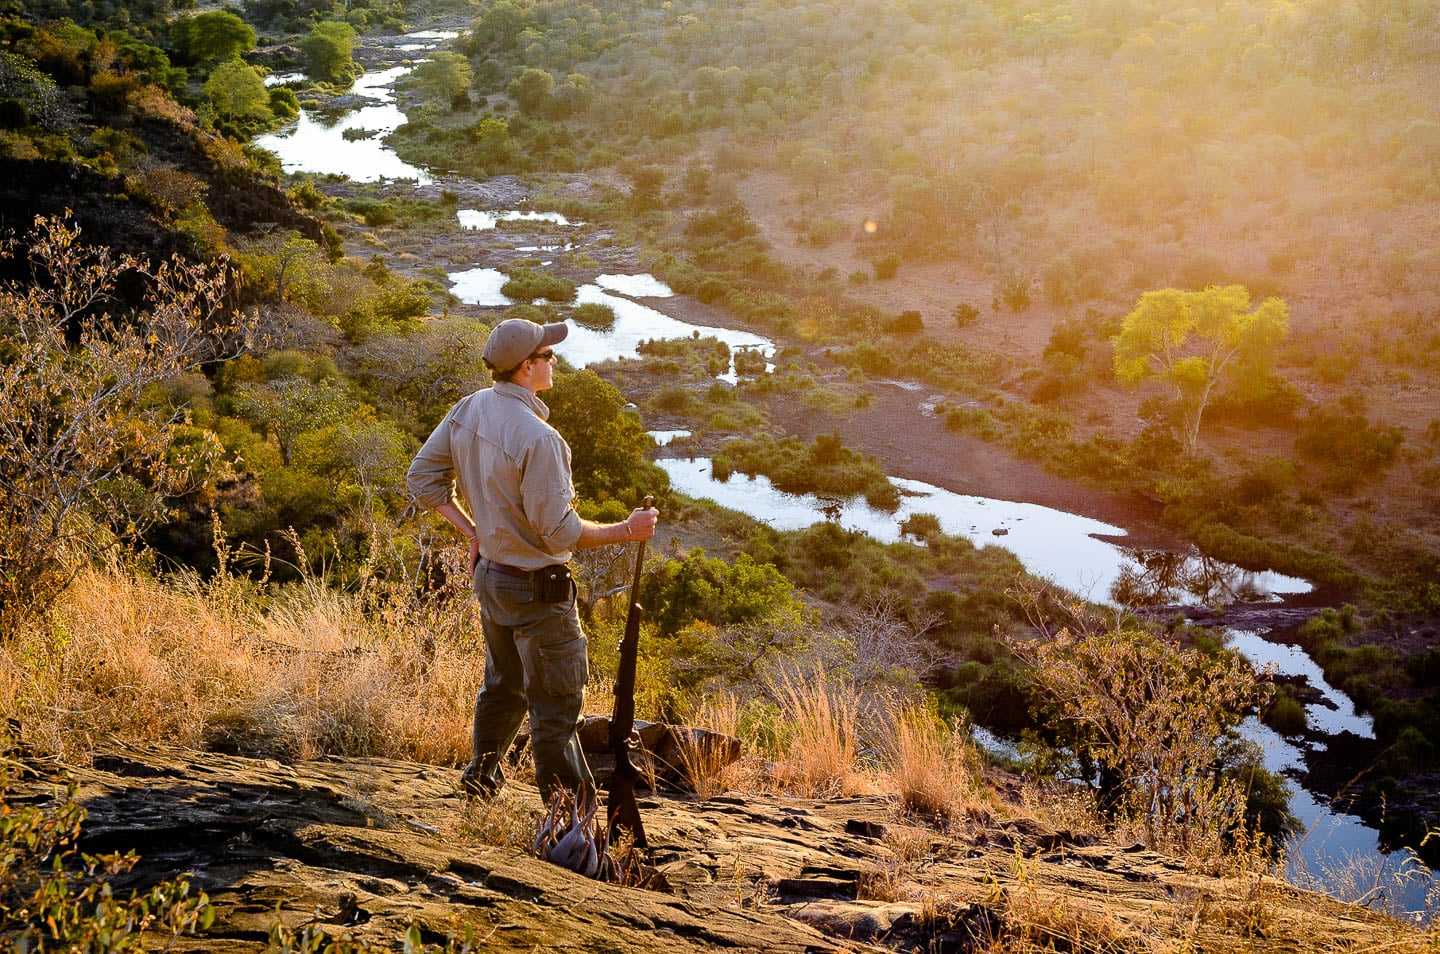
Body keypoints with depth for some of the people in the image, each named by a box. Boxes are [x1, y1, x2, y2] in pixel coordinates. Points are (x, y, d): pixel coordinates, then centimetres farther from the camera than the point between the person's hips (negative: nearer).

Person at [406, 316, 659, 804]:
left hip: (489, 574, 9)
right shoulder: (537, 437, -28)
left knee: (504, 684, 27)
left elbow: (422, 477, 6)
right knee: (556, 704, 4)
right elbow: (559, 533, -24)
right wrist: (626, 530, -13)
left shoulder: (468, 410, -2)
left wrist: (471, 529, 10)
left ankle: (482, 775, 44)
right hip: (536, 588, -9)